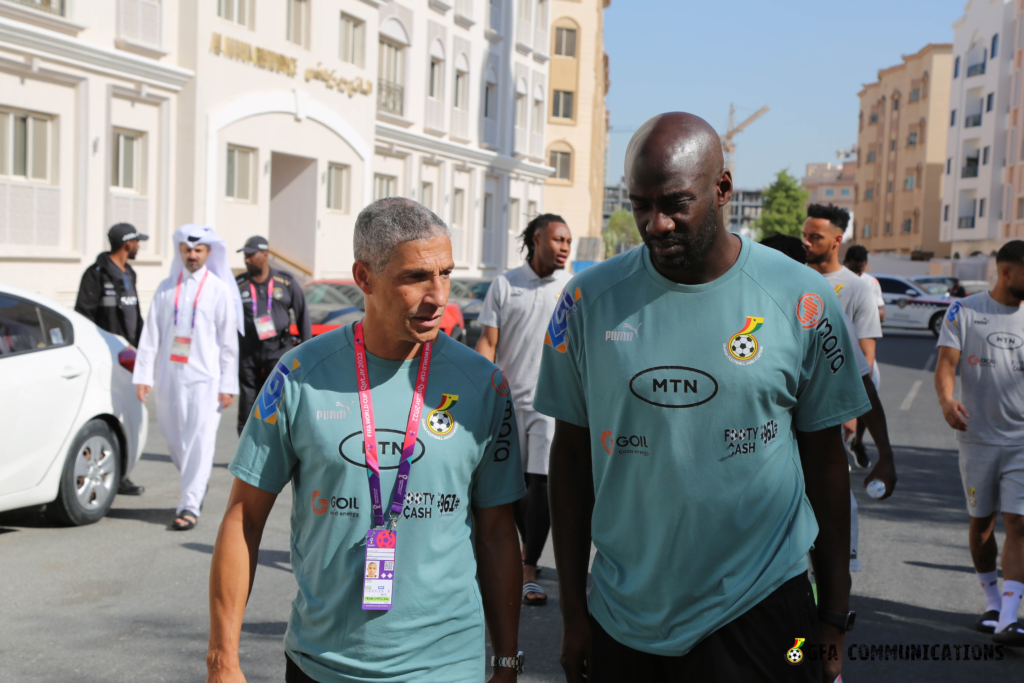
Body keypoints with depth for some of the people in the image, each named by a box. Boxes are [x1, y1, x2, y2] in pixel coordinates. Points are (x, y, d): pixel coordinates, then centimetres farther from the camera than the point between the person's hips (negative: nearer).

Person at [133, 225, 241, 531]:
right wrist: (143, 374, 0)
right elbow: (150, 334, 8)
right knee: (173, 438, 11)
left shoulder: (219, 290, 2)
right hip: (169, 376, 4)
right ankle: (197, 483, 35)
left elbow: (229, 342, 0)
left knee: (200, 441, -9)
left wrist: (228, 385, -4)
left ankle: (190, 505, -7)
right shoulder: (166, 288, 10)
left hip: (204, 378, -4)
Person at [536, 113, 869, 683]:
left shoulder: (801, 300, -5)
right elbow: (572, 454, 3)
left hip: (760, 613, -1)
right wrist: (573, 608, 3)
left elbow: (825, 459, 2)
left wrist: (836, 615, 4)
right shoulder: (590, 300, -3)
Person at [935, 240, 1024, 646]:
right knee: (981, 521, 10)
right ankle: (991, 604, 29)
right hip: (978, 436, -1)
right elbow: (946, 363, -11)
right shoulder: (964, 312, -1)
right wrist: (946, 400, -30)